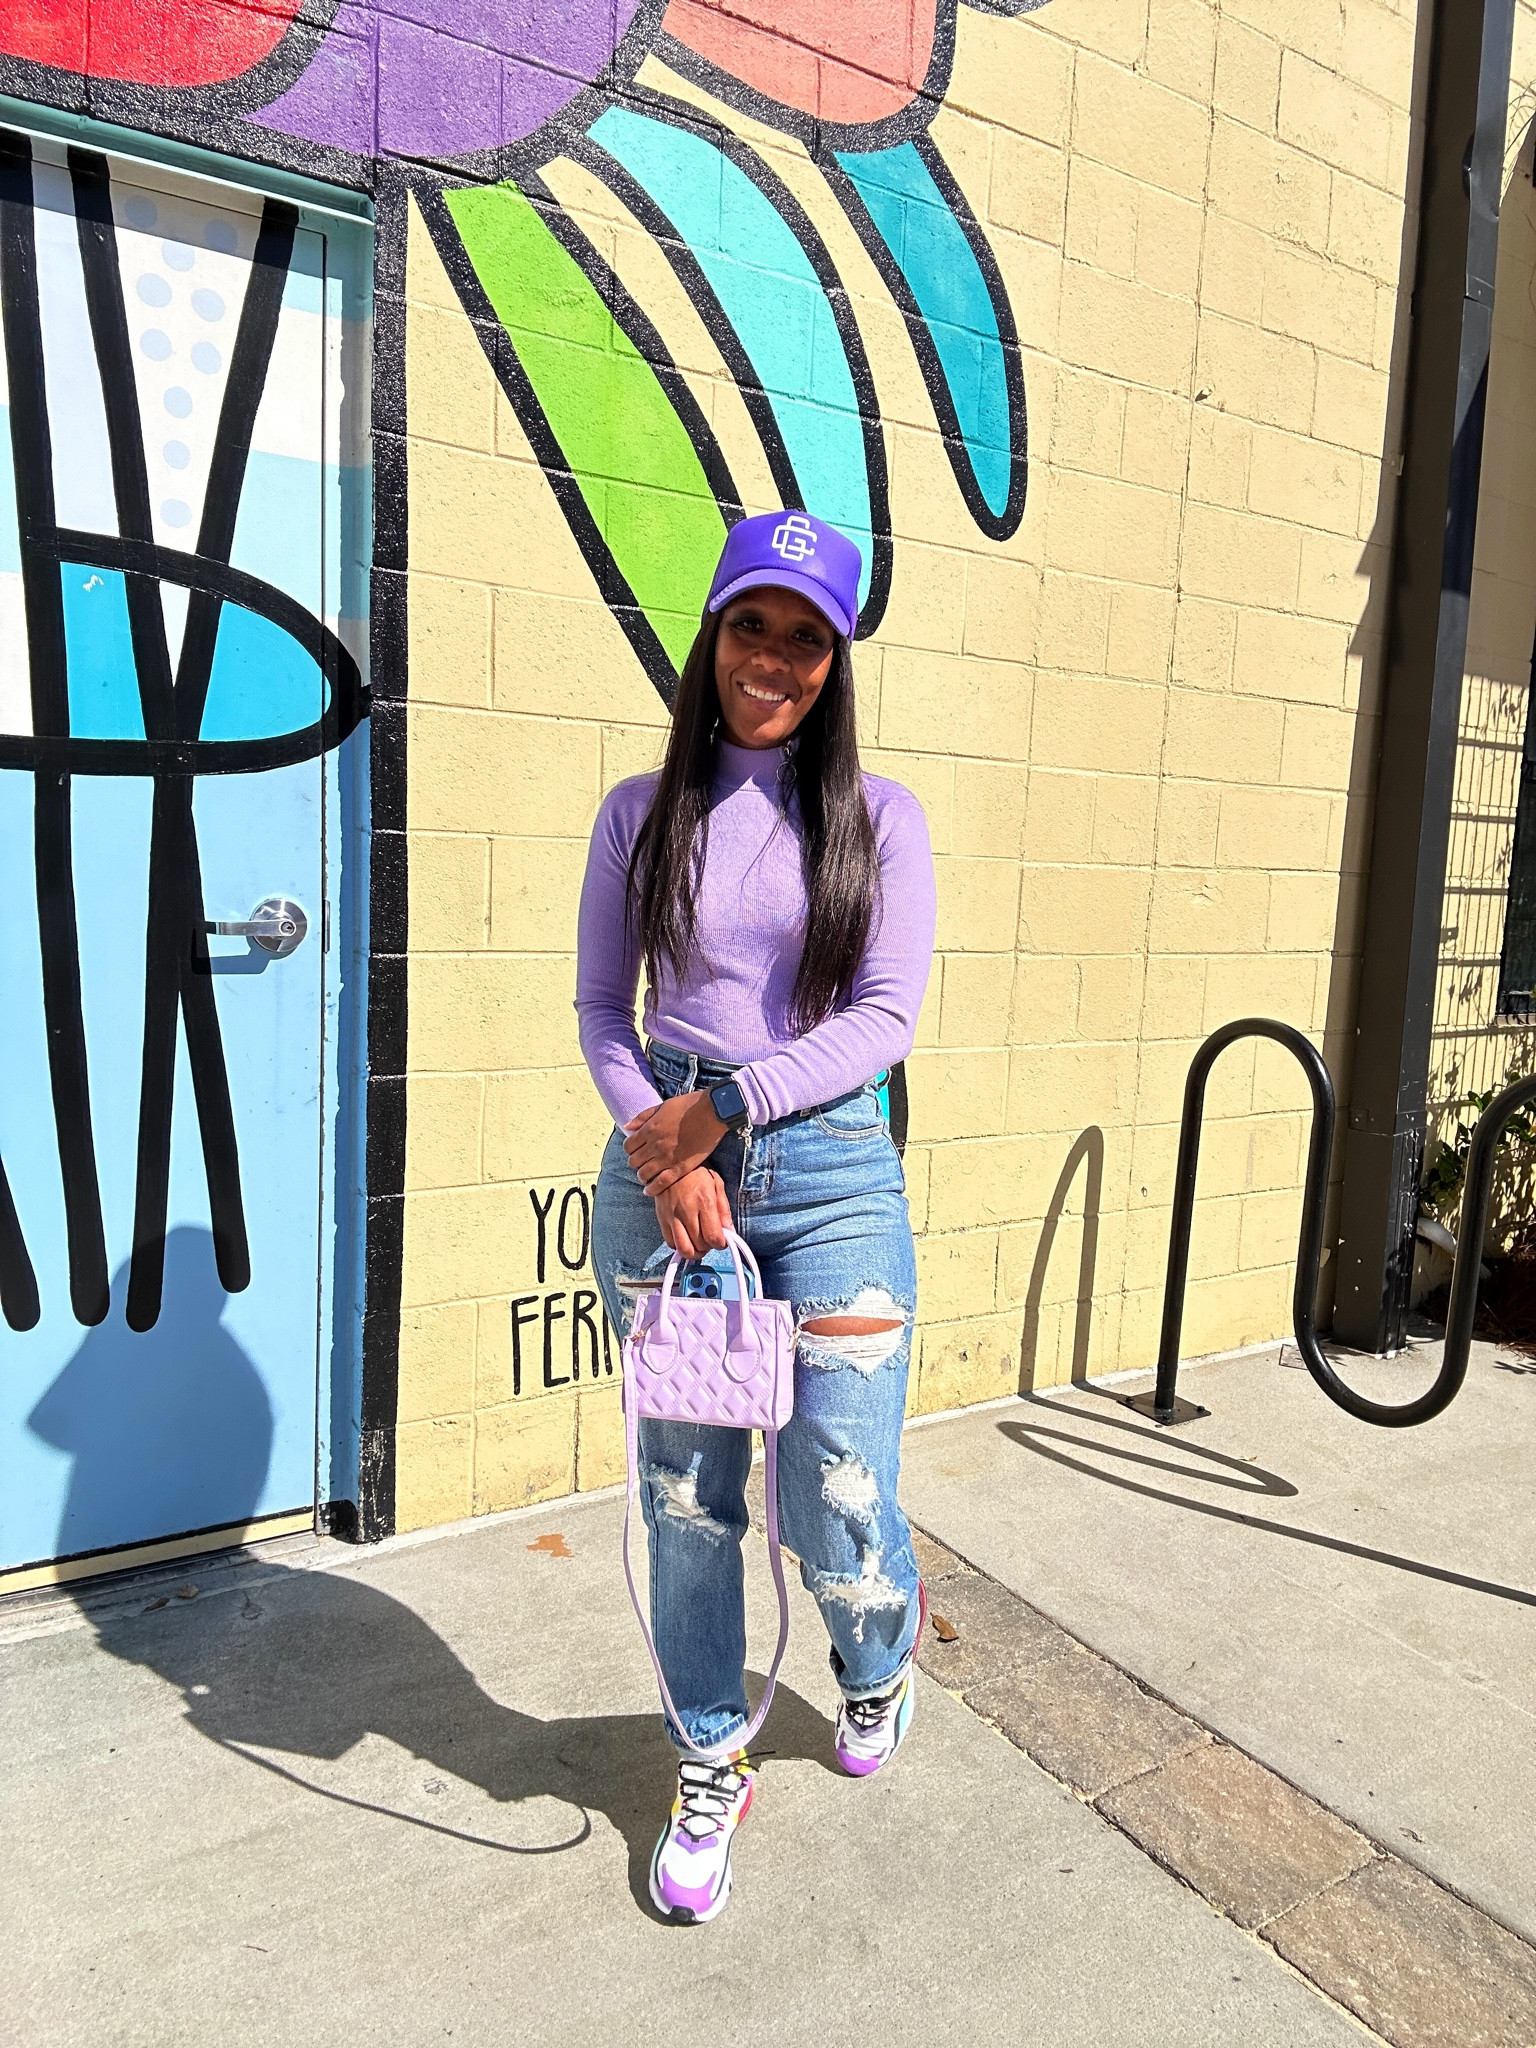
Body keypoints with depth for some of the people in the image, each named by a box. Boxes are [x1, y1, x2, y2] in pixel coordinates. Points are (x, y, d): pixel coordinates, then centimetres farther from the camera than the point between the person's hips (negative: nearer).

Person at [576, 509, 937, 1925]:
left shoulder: (880, 820, 2)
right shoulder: (642, 814, 6)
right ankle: (712, 1770, 35)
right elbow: (601, 1009, 5)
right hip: (658, 1169, 2)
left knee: (840, 1512, 1)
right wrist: (664, 1155, -9)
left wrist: (723, 1108, -12)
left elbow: (887, 1016, -5)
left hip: (829, 1169, -1)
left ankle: (880, 1656, 40)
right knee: (687, 1502, 9)